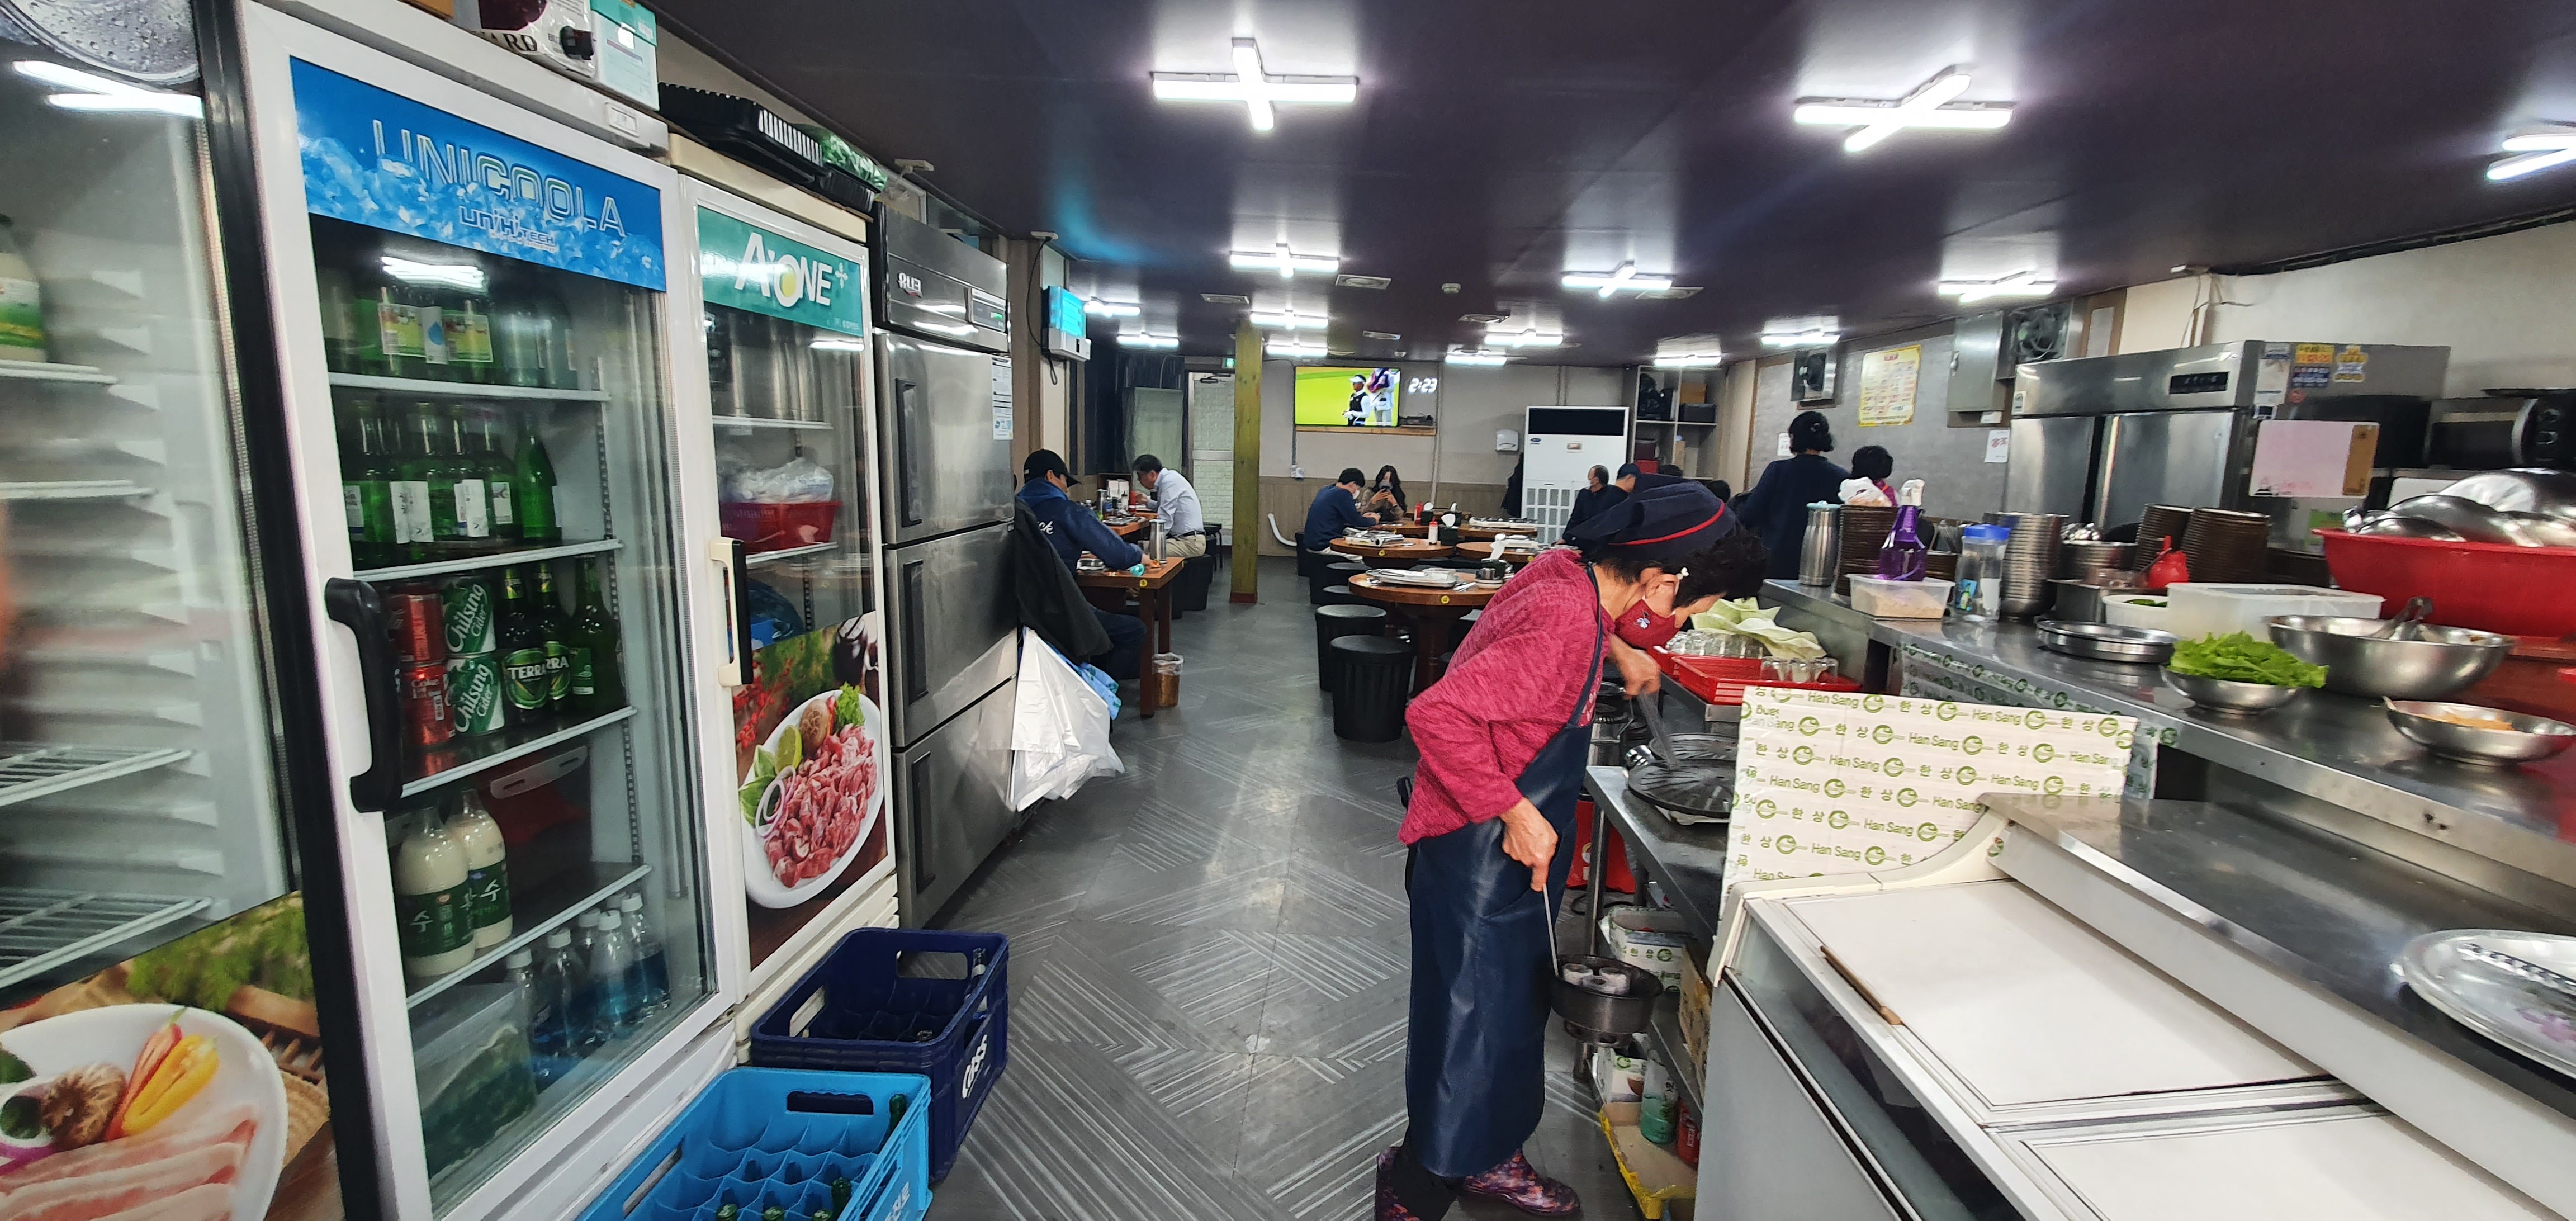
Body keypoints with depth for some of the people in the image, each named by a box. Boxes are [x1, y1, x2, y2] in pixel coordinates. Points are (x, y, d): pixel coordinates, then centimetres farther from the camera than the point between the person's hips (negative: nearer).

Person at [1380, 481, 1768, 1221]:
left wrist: (1615, 647, 14)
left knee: (1515, 1010, 23)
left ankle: (1486, 1157, 45)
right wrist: (1514, 812, -28)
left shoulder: (1570, 570, -2)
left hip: (1521, 851, 10)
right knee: (1470, 1026, 6)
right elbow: (1437, 714, -34)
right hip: (1478, 856, -10)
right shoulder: (1565, 625, -29)